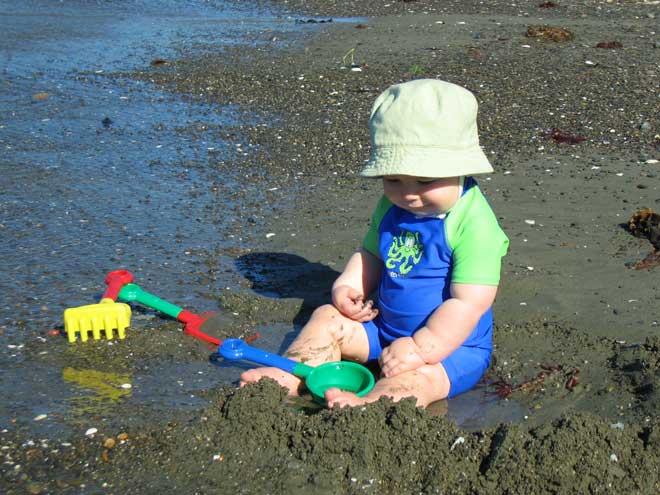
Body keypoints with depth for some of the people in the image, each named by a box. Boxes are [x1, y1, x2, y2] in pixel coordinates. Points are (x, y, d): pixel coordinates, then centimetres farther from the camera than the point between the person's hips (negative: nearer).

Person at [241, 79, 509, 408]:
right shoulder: (391, 206, 0)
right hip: (385, 325, 8)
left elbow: (469, 303, -27)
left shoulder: (474, 224, -23)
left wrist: (420, 348, -31)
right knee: (327, 317, 2)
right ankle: (290, 376, -10)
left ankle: (365, 405, -57)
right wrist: (347, 287, -4)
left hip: (451, 343, -7)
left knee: (417, 377, -36)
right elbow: (371, 254, 16)